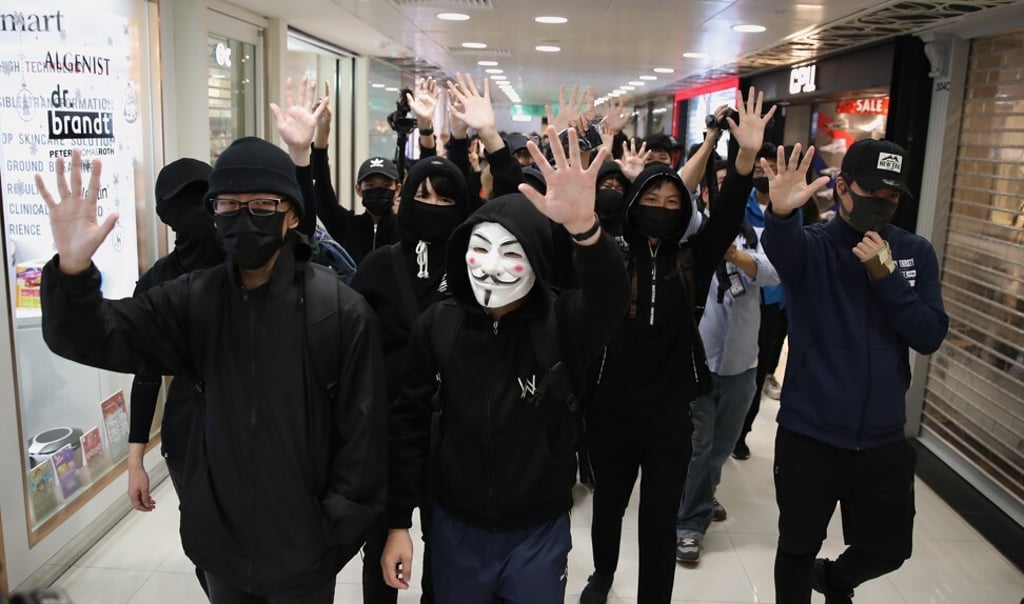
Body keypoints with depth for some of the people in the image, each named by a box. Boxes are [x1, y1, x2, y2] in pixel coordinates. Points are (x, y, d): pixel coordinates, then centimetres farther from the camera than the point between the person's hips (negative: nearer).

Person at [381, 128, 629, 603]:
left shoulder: (562, 322, -14)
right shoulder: (437, 325, -8)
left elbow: (612, 298, -35)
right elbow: (409, 423, -2)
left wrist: (584, 227, -54)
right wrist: (398, 522, -2)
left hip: (538, 532, -1)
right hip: (454, 527, 2)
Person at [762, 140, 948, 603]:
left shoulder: (915, 253, 2)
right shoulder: (812, 245, -8)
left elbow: (930, 336, -7)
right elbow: (780, 247, -33)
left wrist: (885, 275, -19)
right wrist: (781, 213, -55)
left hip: (884, 439, 3)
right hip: (809, 436, -3)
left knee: (888, 550, 17)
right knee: (799, 547, 12)